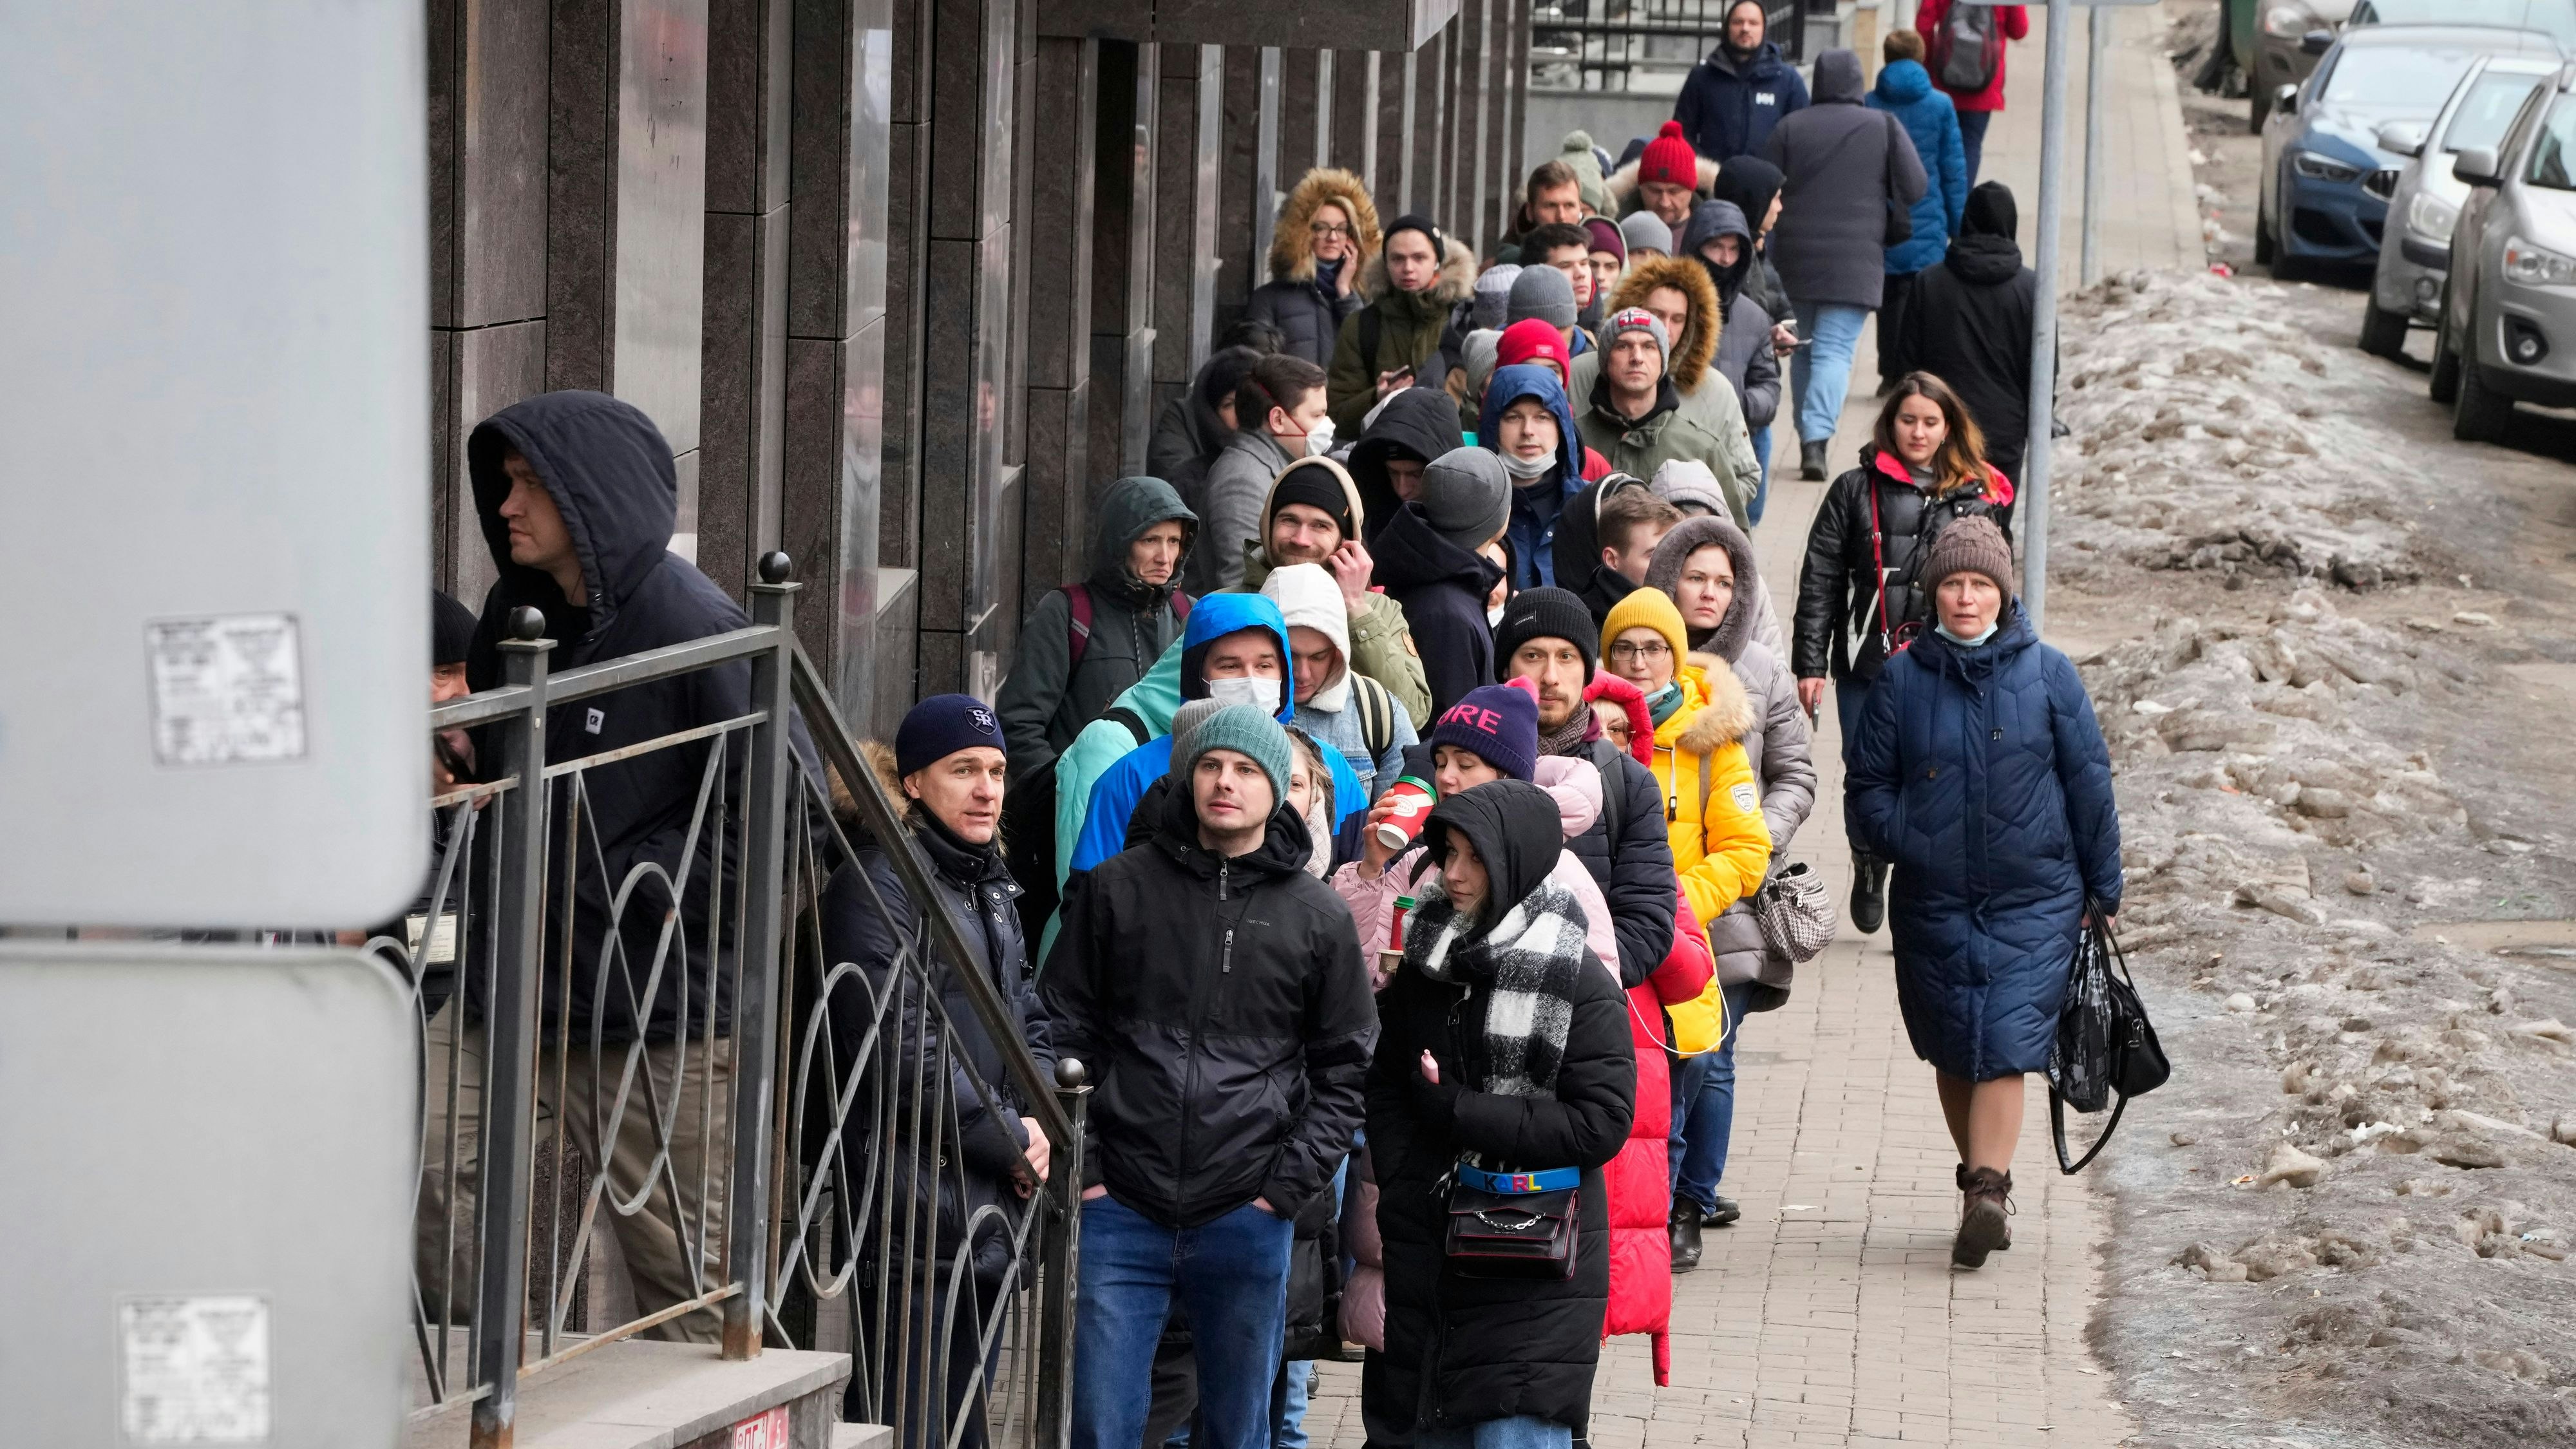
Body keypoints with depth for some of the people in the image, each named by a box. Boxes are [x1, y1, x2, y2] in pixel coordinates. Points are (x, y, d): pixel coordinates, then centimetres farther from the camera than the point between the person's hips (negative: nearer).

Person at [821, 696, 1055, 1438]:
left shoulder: (987, 885, 18)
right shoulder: (879, 885, -11)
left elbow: (1025, 1019, 24)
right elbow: (900, 1056, -18)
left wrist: (1039, 1120, 3)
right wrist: (1012, 1140, -9)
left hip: (985, 1208, 9)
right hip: (914, 1207, -9)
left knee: (963, 1423, 12)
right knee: (910, 1427, -11)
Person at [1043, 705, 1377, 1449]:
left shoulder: (1318, 918, 6)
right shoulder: (1118, 887, 4)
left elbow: (1345, 1069, 8)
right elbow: (1065, 1033, 6)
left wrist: (1287, 1187, -2)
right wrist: (1084, 1171, -2)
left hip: (1249, 1221, 1)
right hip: (1121, 1213, -1)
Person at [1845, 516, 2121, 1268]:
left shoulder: (2047, 675, 1)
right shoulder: (1903, 679, 3)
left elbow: (2089, 783, 6)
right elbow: (1867, 789, 8)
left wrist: (2103, 888, 8)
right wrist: (1912, 842, -8)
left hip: (2033, 902, -2)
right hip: (1932, 904, 2)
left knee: (2006, 1045, -13)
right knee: (1953, 1054, 9)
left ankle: (1986, 1191, -18)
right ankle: (1986, 1188, 23)